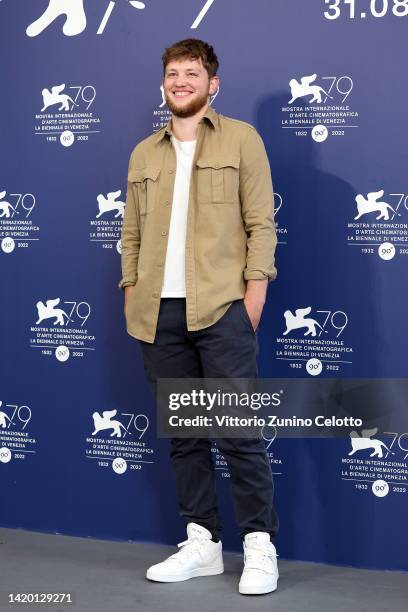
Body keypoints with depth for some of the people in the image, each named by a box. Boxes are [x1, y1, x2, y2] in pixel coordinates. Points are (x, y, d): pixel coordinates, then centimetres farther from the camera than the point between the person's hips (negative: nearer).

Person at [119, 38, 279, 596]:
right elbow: (131, 235, 16)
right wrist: (132, 298, 8)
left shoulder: (241, 139, 5)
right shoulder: (143, 154, 17)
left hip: (222, 308, -4)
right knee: (182, 435, 8)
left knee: (239, 433, -4)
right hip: (160, 314, 5)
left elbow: (260, 224, 0)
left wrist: (254, 293, -9)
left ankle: (260, 547, 6)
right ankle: (202, 543, 17)